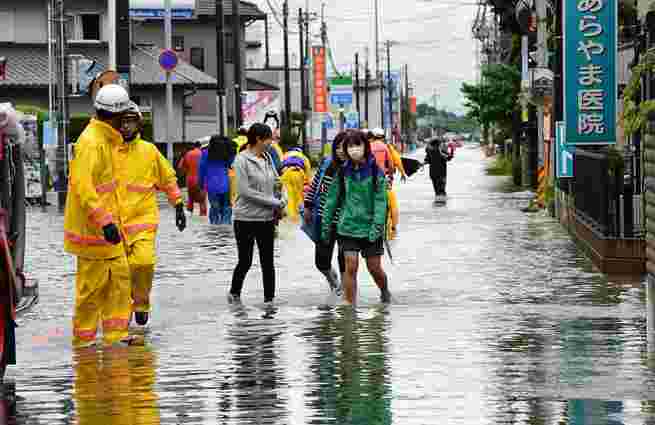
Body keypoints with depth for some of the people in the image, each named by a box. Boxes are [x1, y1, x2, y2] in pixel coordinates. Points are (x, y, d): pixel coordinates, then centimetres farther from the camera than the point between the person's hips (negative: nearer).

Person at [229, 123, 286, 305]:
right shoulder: (242, 160, -11)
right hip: (246, 218, -5)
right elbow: (245, 190, -17)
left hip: (266, 218, 5)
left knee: (267, 262, 5)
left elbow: (277, 182, 16)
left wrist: (279, 205, -3)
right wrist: (274, 202, -15)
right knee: (245, 262, 2)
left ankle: (269, 298, 13)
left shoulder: (267, 159, 7)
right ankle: (234, 293, 25)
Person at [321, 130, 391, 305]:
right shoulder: (343, 171, 1)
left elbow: (380, 200, -9)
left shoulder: (375, 171, -6)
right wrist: (326, 224, 8)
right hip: (348, 227, 1)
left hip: (370, 227, -1)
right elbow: (333, 198, 7)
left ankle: (385, 293, 37)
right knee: (350, 266, -7)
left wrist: (377, 226, -17)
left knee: (374, 268, 8)